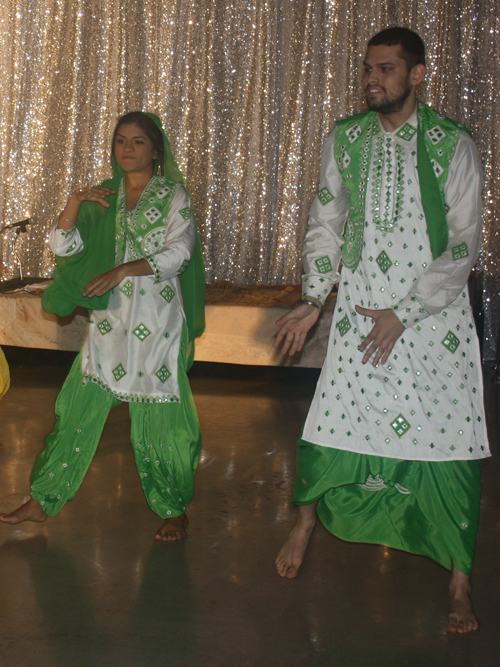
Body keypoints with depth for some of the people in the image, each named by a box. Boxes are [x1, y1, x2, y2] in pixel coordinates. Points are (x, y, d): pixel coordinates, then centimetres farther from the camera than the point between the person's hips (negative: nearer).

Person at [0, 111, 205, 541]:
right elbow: (64, 247, 7)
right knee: (80, 407, 6)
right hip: (109, 319, 4)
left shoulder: (173, 196, 0)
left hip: (156, 322, -4)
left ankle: (175, 510, 16)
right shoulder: (103, 198, 13)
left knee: (159, 416, -1)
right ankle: (43, 502, 16)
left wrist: (122, 270, -21)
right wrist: (74, 203, -8)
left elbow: (179, 251, -13)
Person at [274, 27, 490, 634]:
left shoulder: (453, 145, -6)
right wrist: (312, 302, 3)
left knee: (451, 447, -2)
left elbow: (464, 243, -7)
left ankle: (460, 585, 10)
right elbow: (325, 226, 11)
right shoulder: (344, 140, 4)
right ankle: (304, 526, 30)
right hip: (360, 309, 2)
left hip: (435, 312, -2)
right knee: (330, 425, 3)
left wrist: (405, 314, -12)